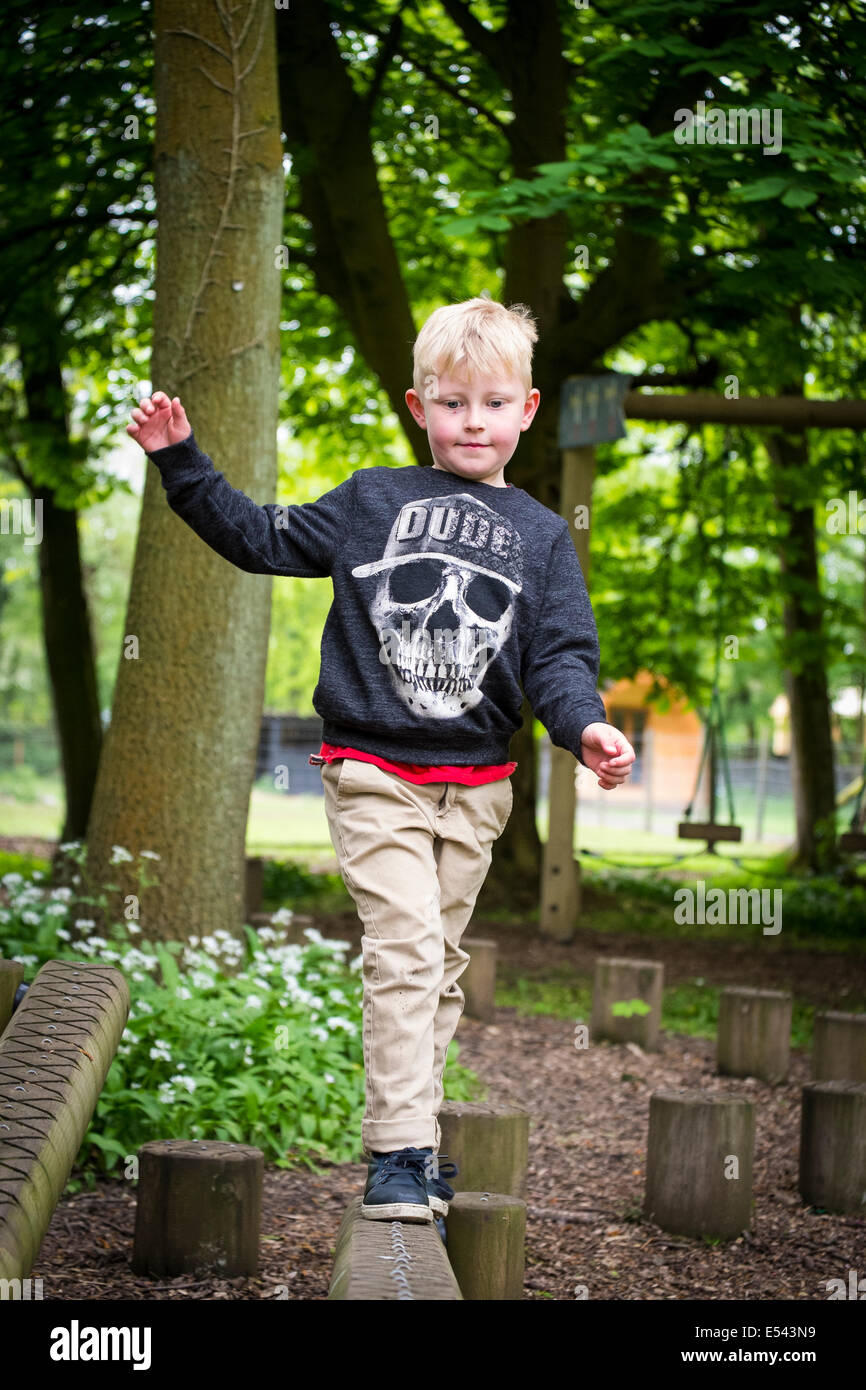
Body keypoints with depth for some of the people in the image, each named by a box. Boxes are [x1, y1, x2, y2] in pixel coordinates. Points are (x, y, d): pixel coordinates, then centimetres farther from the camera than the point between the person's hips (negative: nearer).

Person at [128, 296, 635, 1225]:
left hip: (475, 784, 3)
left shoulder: (541, 535, 8)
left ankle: (411, 1132, 25)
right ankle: (397, 1156, -14)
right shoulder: (372, 500, 5)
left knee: (441, 964, 12)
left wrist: (585, 728, -17)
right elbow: (263, 539, 10)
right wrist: (181, 462, 4)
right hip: (374, 773, -3)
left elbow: (559, 653, 2)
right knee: (405, 950, -14)